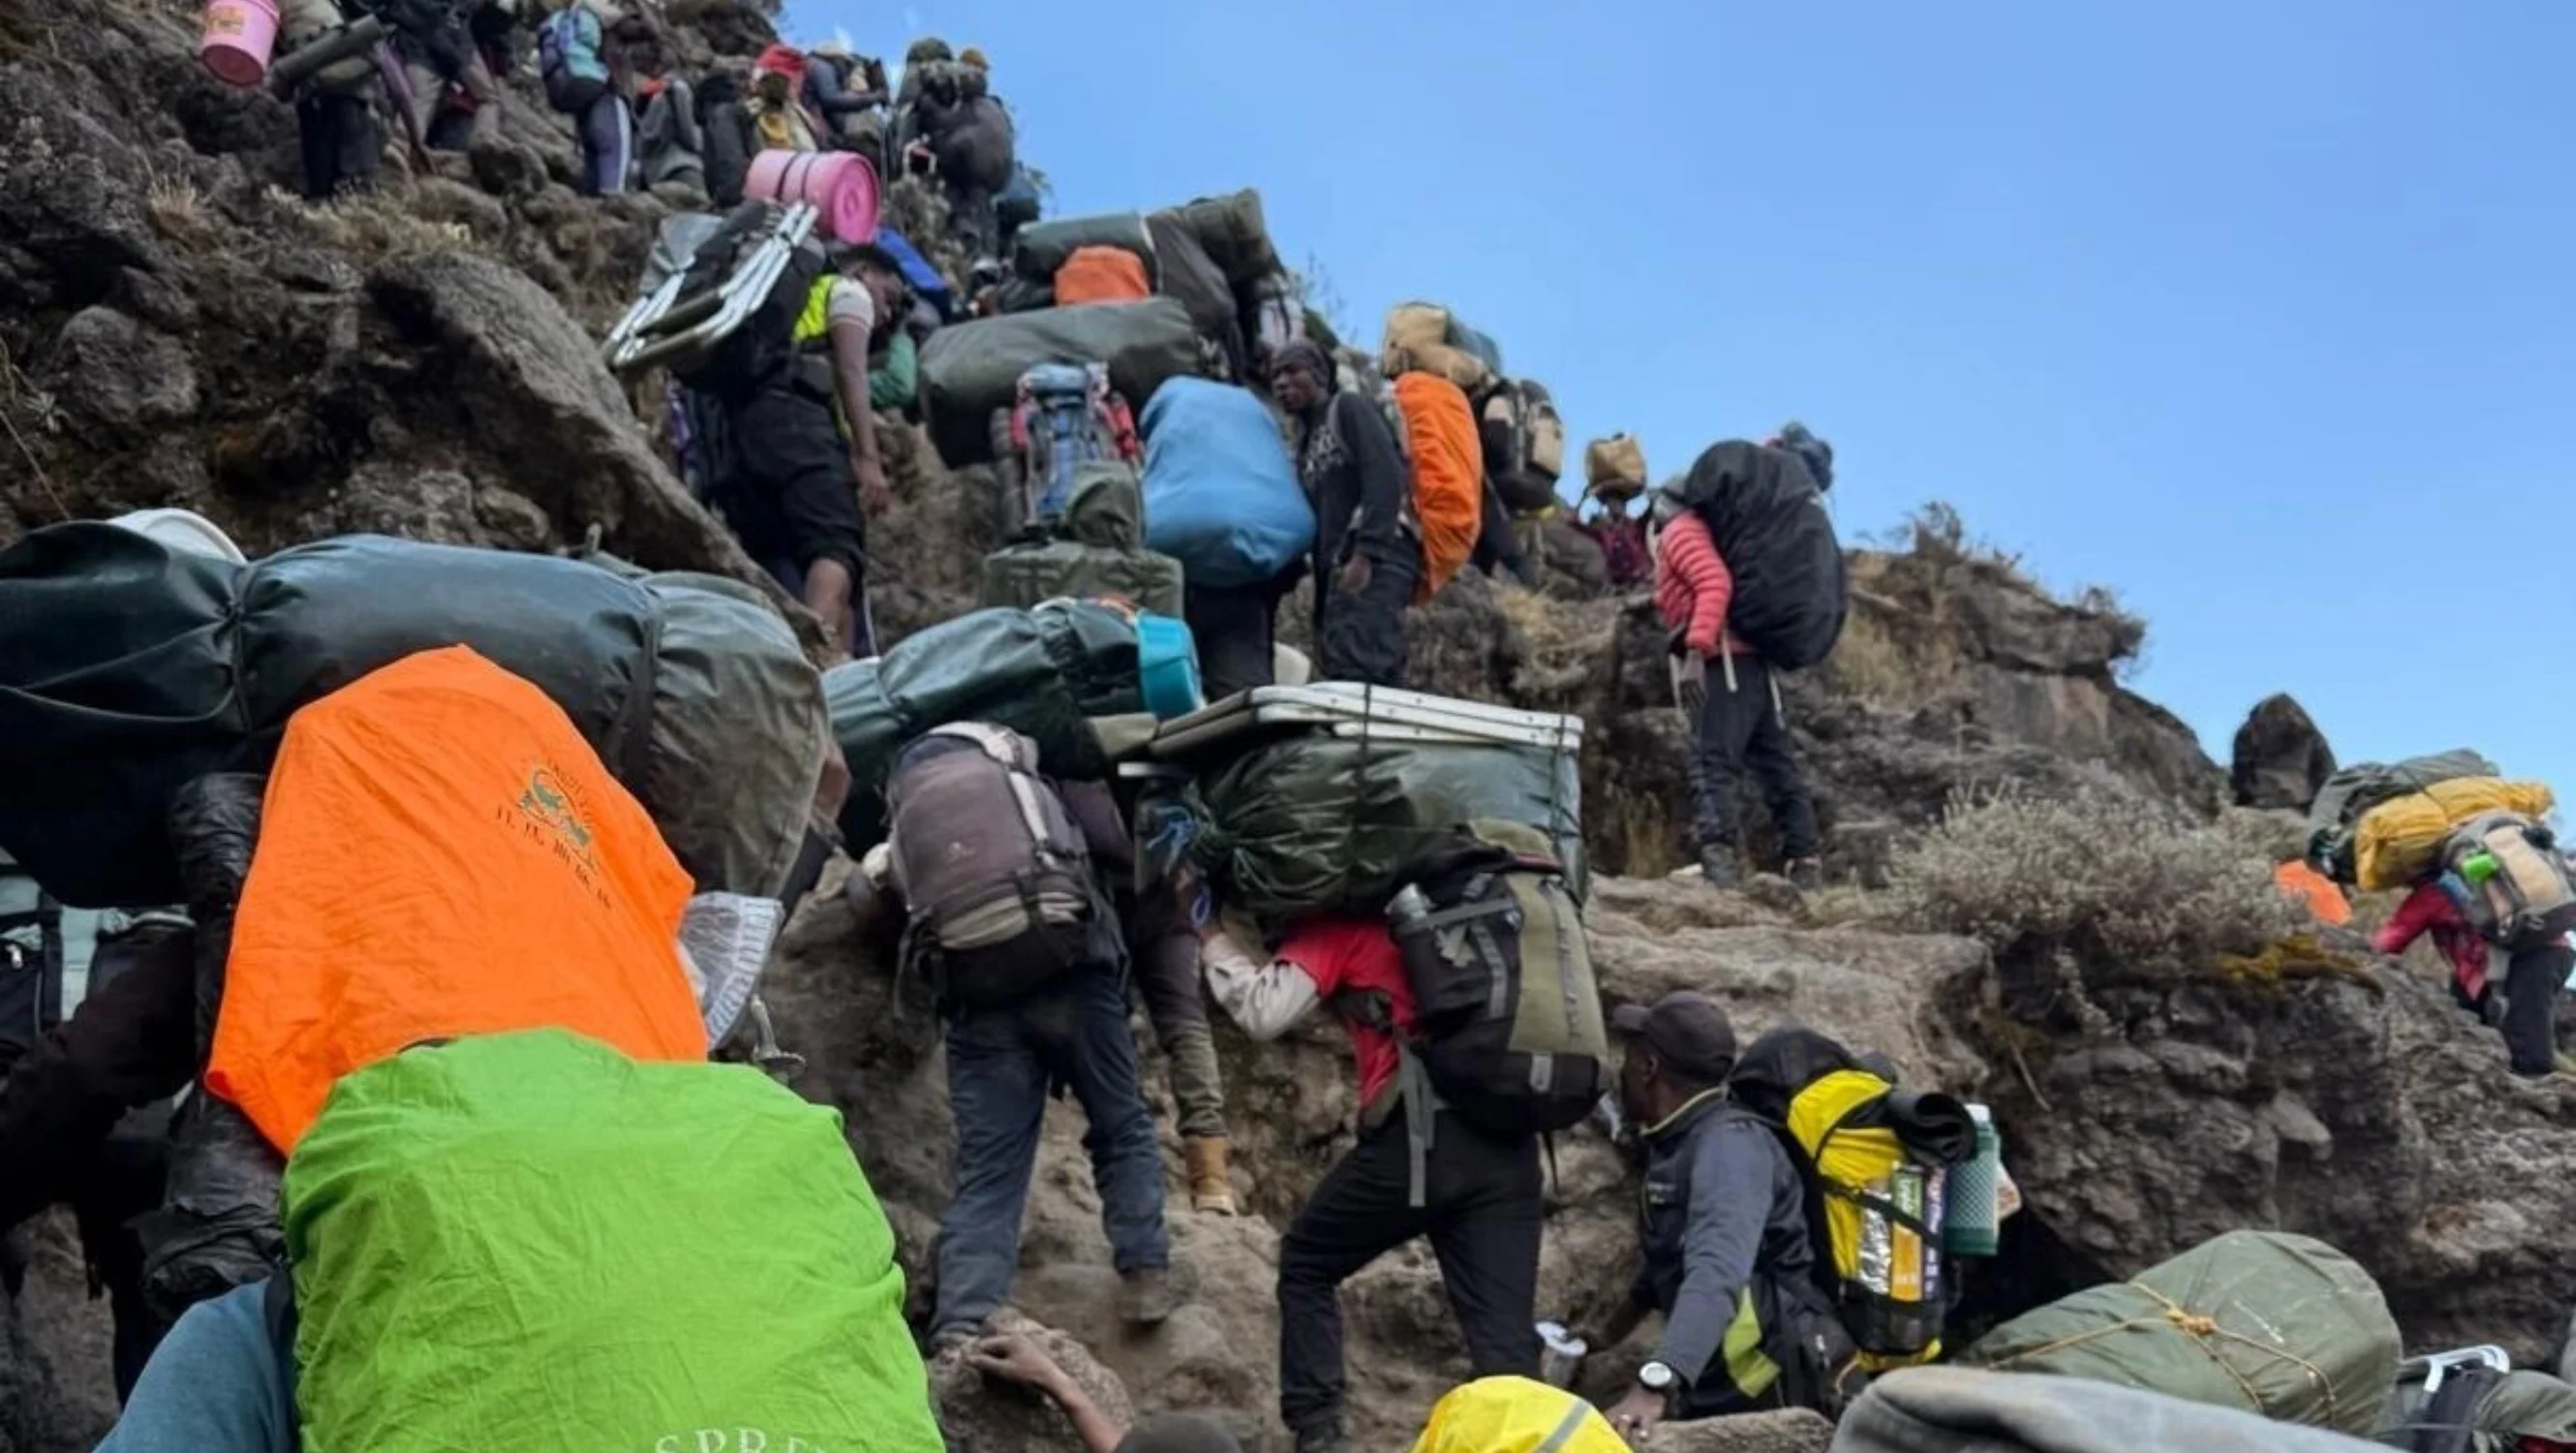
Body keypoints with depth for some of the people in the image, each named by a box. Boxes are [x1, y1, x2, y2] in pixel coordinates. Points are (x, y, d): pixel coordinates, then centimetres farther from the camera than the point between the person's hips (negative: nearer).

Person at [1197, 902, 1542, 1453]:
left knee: (1306, 1263, 19)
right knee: (1505, 1331, 2)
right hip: (1509, 1142, 5)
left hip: (1421, 1136, -5)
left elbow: (1265, 1012, -4)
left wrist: (1210, 933, 8)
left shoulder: (1339, 921, 7)